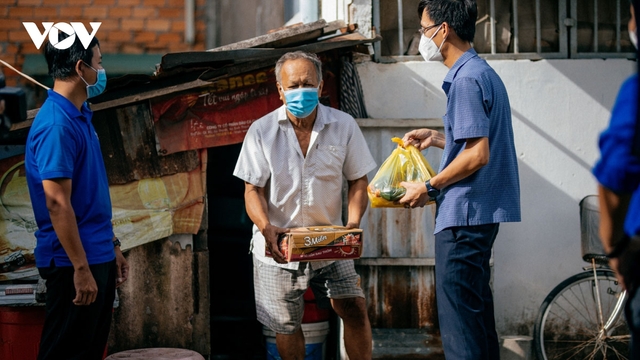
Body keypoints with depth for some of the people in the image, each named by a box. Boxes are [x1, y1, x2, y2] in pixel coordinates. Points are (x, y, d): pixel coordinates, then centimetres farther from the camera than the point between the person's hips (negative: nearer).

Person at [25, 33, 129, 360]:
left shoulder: (80, 116, 12)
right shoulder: (56, 125, -18)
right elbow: (57, 202, -22)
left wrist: (112, 247, 19)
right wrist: (80, 268, -22)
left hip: (98, 256, 10)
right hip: (72, 261, -10)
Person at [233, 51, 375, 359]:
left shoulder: (344, 126, -3)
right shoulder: (261, 131, -7)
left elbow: (357, 181, 1)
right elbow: (253, 189, -7)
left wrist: (353, 224, -17)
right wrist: (266, 227, -27)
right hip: (278, 245, 0)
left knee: (354, 309, -10)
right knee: (286, 325, 9)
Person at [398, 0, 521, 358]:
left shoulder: (466, 80, -16)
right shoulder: (484, 73, 15)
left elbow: (476, 155, -22)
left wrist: (428, 187, -12)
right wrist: (436, 137, 20)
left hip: (464, 215, -11)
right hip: (481, 214, 11)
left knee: (458, 314, -7)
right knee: (476, 305, 17)